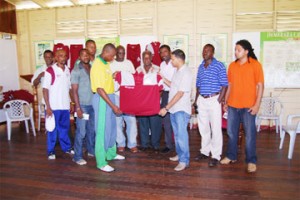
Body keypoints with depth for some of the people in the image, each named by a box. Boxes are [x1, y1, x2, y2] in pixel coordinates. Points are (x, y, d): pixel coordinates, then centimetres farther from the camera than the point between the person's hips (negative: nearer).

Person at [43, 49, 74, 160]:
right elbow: (45, 89, -9)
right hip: (53, 106, -4)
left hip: (65, 105, 4)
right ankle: (50, 151, 20)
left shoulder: (68, 71, 7)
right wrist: (48, 107, -14)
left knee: (65, 128, 16)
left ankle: (66, 147, 31)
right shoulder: (50, 71, -9)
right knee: (52, 129, 7)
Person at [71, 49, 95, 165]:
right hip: (83, 105, -5)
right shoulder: (76, 71, -5)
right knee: (81, 132, -1)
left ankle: (91, 150, 31)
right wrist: (78, 108, -13)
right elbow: (74, 91, -8)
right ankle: (77, 156, 10)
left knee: (92, 130, 14)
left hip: (93, 104, 5)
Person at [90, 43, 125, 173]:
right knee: (102, 131, -2)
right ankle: (101, 162, 8)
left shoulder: (105, 63, 10)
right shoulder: (97, 65, -18)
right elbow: (99, 89, -23)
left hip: (109, 97, 9)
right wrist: (113, 105, -24)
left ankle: (111, 154, 35)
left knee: (111, 128, 19)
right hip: (102, 99, -9)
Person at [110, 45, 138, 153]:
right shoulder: (110, 64, 2)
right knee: (118, 120, 3)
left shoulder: (129, 63, 9)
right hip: (115, 95, -1)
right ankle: (120, 143, 17)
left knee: (131, 119, -1)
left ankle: (132, 143, 10)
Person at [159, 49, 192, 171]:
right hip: (174, 109, 9)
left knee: (181, 135, -5)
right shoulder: (177, 71, 12)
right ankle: (180, 154, 31)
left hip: (181, 109, -9)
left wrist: (166, 108, -21)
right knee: (177, 134, 17)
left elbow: (180, 93, -21)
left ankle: (184, 160, 5)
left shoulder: (186, 73, -17)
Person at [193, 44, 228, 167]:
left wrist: (219, 101, -13)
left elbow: (224, 85, -8)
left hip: (214, 100, -6)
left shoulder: (219, 66, -5)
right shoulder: (200, 67, 12)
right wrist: (196, 100, 11)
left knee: (216, 129, -1)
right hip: (202, 100, 6)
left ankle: (216, 156, 8)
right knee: (203, 128, 13)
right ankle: (205, 151, 27)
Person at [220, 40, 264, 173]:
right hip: (232, 105, 5)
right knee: (231, 132, 11)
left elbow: (260, 85, -6)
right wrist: (225, 102, 11)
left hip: (248, 106, -4)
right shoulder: (232, 65, 9)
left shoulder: (255, 65, -4)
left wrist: (257, 104, -12)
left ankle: (251, 161, 14)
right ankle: (231, 156, 27)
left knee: (250, 134, 2)